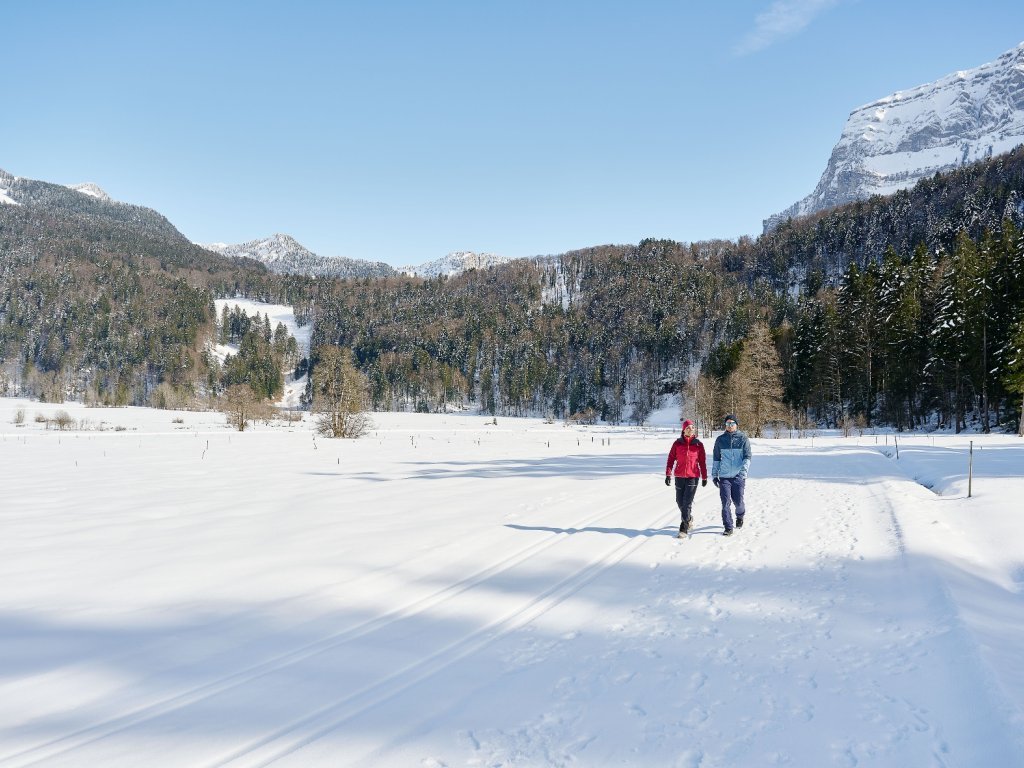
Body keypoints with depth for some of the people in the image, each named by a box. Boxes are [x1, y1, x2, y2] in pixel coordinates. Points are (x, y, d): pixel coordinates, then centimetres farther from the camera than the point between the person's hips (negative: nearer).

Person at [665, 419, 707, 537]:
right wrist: (668, 474, -4)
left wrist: (704, 477, 9)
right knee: (680, 501, 10)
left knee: (687, 502, -9)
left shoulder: (699, 445, 1)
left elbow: (702, 462, 7)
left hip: (693, 476, -2)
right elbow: (671, 459, 3)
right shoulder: (677, 443, 2)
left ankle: (684, 528, -4)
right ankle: (688, 517, 39)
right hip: (679, 476, 2)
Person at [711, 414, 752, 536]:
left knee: (738, 500, 4)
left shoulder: (743, 439, 1)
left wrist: (743, 470, -17)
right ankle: (728, 528, 2)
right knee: (725, 502, -5)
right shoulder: (720, 440, 6)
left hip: (738, 476, -1)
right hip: (724, 476, 1)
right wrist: (714, 474, 8)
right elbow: (716, 458, 12)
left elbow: (747, 457, -3)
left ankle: (740, 516, 37)